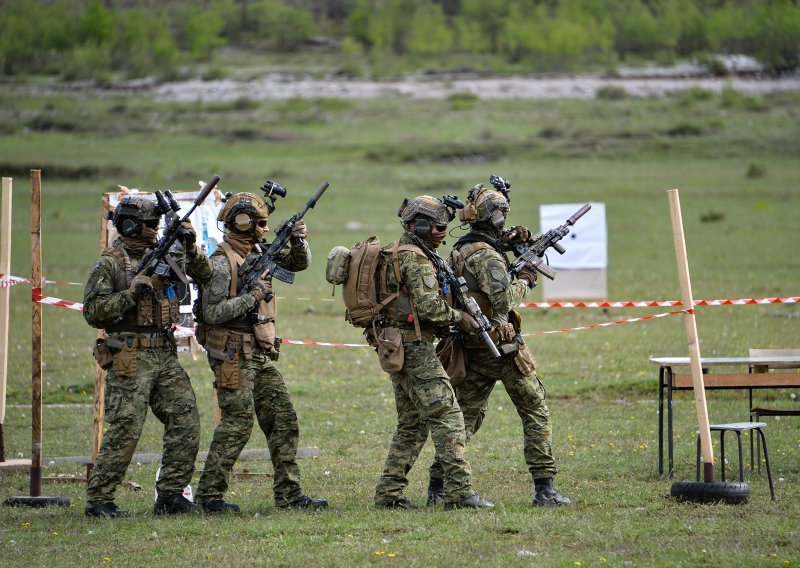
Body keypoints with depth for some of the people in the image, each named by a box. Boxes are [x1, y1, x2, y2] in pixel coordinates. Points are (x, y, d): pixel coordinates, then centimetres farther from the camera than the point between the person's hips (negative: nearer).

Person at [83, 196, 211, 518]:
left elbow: (203, 275, 16)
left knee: (186, 422, 1)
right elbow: (92, 311, -11)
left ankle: (170, 494, 9)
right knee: (125, 431, -9)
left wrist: (191, 249, -1)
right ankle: (98, 500, -1)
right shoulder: (110, 264, -6)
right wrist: (132, 292, -19)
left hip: (165, 356, 7)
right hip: (131, 358, -7)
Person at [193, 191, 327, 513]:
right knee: (237, 423, -9)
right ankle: (209, 495, -1)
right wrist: (252, 296, -22)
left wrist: (298, 242, -1)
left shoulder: (258, 252, 11)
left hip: (260, 355, 9)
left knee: (283, 420, 5)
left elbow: (298, 264, 19)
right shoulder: (222, 262, -14)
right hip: (233, 356, -9)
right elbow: (212, 313, -20)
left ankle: (288, 495, 8)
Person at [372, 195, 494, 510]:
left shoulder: (391, 254, 17)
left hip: (393, 348, 10)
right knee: (447, 417, -9)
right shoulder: (416, 259, -14)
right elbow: (429, 307, -22)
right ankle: (459, 492, -14)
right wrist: (459, 317, -7)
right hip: (414, 347, -10)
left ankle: (388, 492, 13)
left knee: (411, 424, 14)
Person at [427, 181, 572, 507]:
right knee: (535, 413, 1)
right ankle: (544, 488, -3)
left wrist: (507, 242, 15)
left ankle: (437, 486, 5)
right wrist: (525, 280, -6)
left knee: (465, 417, 11)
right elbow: (504, 298, -25)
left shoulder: (459, 250, 11)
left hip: (471, 349, 8)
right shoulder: (485, 255, -16)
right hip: (502, 348, -8)